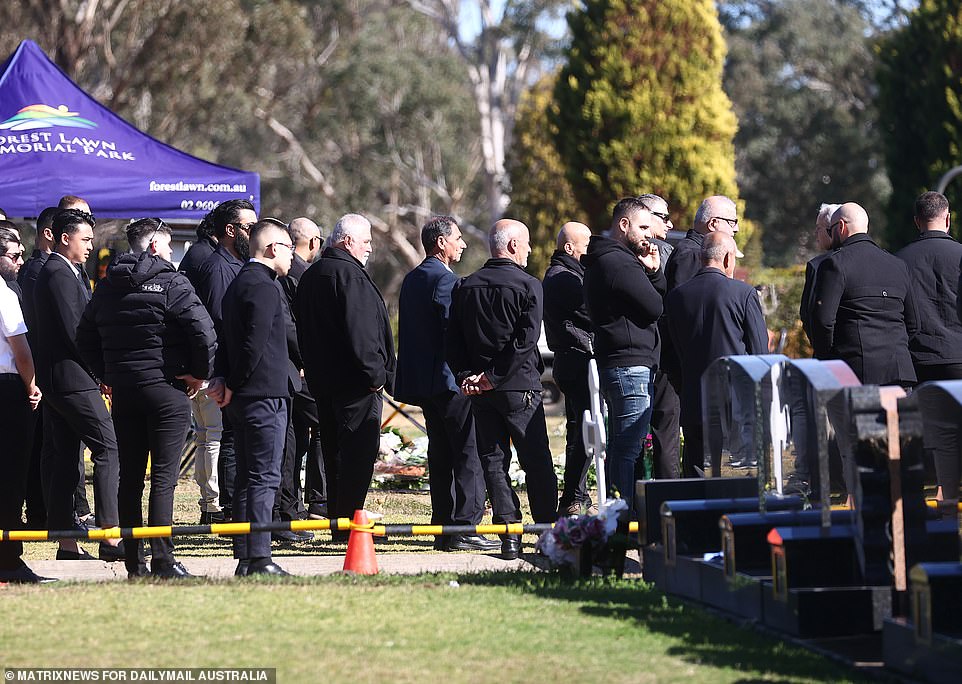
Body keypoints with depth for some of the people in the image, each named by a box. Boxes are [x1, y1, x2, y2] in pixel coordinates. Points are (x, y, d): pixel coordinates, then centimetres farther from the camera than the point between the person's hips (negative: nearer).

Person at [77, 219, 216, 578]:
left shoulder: (107, 287, 10)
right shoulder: (171, 283, -9)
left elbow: (85, 339, 16)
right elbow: (204, 331, -19)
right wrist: (201, 372, -5)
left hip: (122, 391, 5)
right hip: (166, 388, -5)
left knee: (129, 478, 9)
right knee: (164, 476, -4)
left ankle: (133, 561, 11)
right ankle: (162, 561, -8)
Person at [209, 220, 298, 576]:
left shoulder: (239, 284, 18)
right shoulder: (264, 287, -14)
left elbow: (226, 338, 18)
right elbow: (255, 344, -20)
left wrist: (222, 379, 7)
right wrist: (233, 386, -11)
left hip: (243, 398, 10)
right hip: (265, 394, -10)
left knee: (247, 478, 11)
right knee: (264, 479, -9)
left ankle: (244, 558, 14)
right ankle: (259, 559, -11)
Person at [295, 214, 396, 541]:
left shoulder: (310, 276, 15)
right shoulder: (349, 275, -15)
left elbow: (303, 330, 20)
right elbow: (359, 331, -22)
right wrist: (375, 373, -17)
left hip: (322, 379, 9)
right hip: (355, 382, -9)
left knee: (335, 453, 14)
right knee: (358, 453, -6)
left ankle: (337, 523, 18)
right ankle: (349, 523, -8)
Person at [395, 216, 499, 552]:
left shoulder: (412, 279, 16)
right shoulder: (445, 279, -13)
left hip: (422, 382, 9)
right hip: (450, 379, -9)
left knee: (441, 455, 11)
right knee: (468, 453, -7)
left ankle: (444, 529, 11)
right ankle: (465, 527, -10)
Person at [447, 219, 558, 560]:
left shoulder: (464, 287, 8)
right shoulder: (528, 286, -7)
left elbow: (453, 340, 5)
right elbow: (525, 340, -15)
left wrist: (466, 376, 1)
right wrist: (495, 377, -12)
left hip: (480, 391, 4)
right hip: (520, 389, -4)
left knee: (494, 463, 7)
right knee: (537, 464, 4)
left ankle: (509, 535, 1)